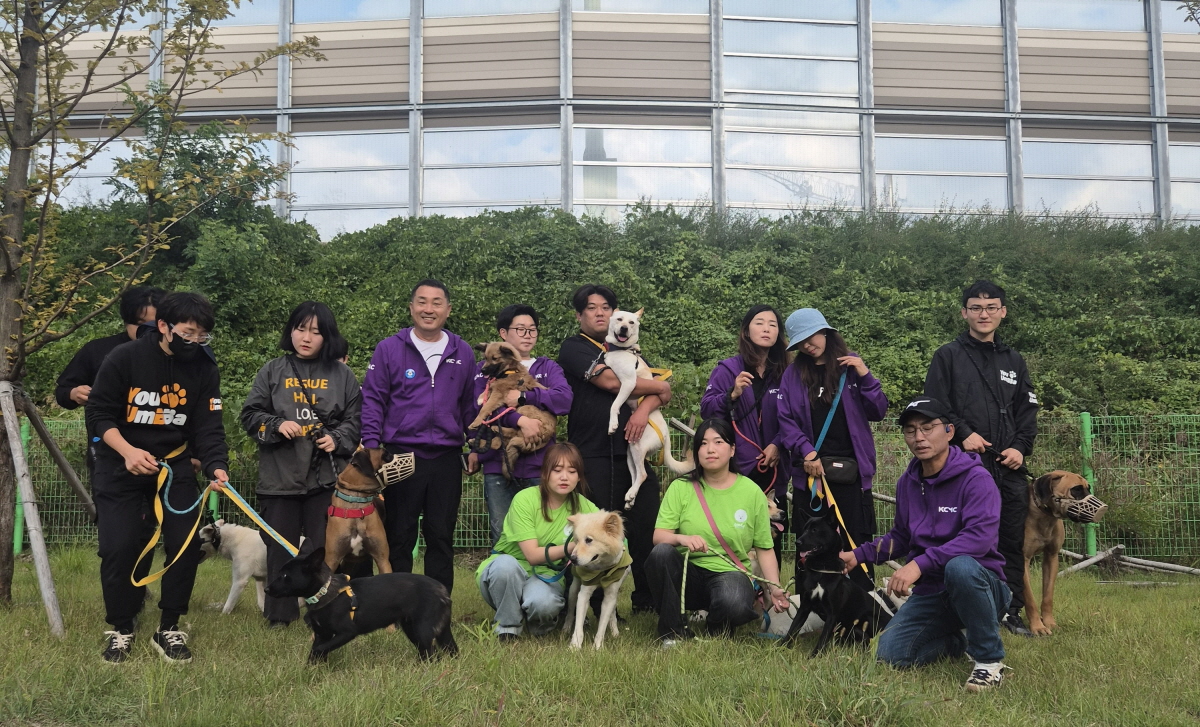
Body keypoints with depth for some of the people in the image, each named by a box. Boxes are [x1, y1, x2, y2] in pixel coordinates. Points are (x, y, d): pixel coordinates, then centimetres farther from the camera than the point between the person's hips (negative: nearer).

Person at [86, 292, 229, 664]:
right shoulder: (124, 358, -15)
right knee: (119, 548, -7)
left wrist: (216, 466, -29)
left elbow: (208, 427, -10)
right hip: (120, 466, -2)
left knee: (186, 544, -5)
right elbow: (98, 412, -12)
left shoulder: (204, 369, -7)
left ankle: (169, 629, 12)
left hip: (174, 465, 3)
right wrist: (128, 451, -27)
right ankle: (121, 629, 15)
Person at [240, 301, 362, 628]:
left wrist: (337, 439, -10)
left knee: (326, 547, 3)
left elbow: (356, 418, 8)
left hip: (328, 475, -1)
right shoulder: (272, 371, 8)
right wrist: (277, 425, -12)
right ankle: (279, 615, 18)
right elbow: (251, 415, 6)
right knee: (280, 548, 7)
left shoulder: (342, 374, 7)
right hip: (279, 475, 1)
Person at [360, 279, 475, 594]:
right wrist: (371, 448, -9)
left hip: (447, 459, 2)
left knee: (442, 537, 9)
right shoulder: (389, 349, 0)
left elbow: (471, 405, 13)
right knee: (399, 537, 6)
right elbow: (372, 401, -1)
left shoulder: (462, 353, 8)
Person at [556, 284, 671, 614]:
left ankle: (646, 601, 12)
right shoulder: (573, 348, 4)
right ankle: (597, 608, 7)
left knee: (645, 529, 1)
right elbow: (610, 380, -12)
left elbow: (661, 391, 10)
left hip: (633, 451, 5)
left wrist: (645, 407, -13)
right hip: (593, 454, -4)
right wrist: (657, 386, 1)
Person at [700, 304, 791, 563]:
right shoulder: (728, 369, 2)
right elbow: (706, 409, -4)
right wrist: (732, 395, -20)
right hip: (736, 466, -3)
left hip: (773, 467, 3)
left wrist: (777, 445, -6)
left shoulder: (785, 374, 9)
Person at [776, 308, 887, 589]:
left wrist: (865, 377, -7)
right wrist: (806, 452, -12)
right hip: (809, 470, 1)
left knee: (858, 543, 1)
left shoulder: (851, 365, 7)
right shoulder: (794, 374, 7)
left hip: (851, 470, 0)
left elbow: (878, 412, 6)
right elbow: (785, 420, 1)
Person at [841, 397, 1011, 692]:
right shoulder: (907, 482, 6)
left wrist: (921, 563, -37)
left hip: (981, 586, -6)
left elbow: (980, 536, -31)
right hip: (932, 592, 6)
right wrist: (858, 555, 4)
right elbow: (900, 537, 19)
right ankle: (961, 640, 19)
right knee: (891, 653, -10)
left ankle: (990, 660, -17)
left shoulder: (975, 478, -16)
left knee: (959, 566, -40)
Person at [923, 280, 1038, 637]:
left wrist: (1021, 447, 1)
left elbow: (1027, 410, 17)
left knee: (1013, 540, 7)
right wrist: (963, 434, -14)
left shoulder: (1013, 361, 19)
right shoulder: (948, 356, 5)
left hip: (1009, 466, 4)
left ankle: (1010, 611, 18)